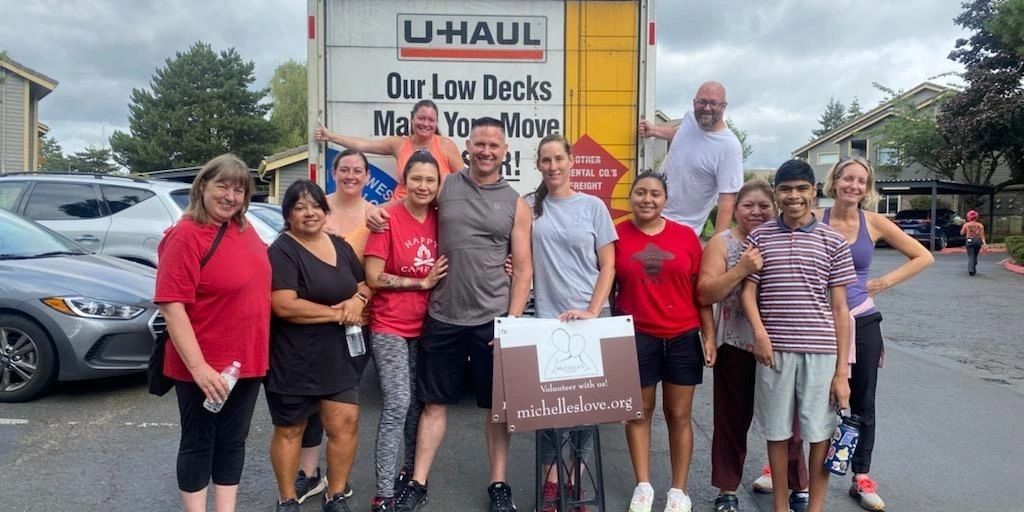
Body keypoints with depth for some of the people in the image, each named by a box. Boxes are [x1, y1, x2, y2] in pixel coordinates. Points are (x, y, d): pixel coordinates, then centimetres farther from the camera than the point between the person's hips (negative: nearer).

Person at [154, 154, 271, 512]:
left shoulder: (245, 230, 5)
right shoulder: (185, 236, -16)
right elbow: (172, 306, -20)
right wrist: (198, 366, -25)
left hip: (247, 361, 7)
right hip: (205, 368, -7)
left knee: (233, 441, 16)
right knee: (199, 443, 9)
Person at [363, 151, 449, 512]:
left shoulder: (439, 218, 3)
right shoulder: (388, 217, -13)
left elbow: (448, 267, 14)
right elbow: (373, 278, -15)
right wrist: (422, 282, -13)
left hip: (427, 326, 6)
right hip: (390, 327, -5)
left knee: (418, 402, 15)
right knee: (397, 403, -10)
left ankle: (412, 470, 33)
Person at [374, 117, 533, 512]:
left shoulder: (516, 204, 2)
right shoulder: (444, 187, 3)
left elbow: (523, 269, 1)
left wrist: (512, 322, -7)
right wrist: (379, 213, -4)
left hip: (492, 320, 0)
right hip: (442, 318, 1)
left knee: (496, 405, 10)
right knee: (435, 403, 11)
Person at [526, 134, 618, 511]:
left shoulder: (592, 206, 2)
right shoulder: (528, 206, 5)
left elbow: (608, 266, 1)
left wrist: (592, 311, -10)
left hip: (591, 317, 0)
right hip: (546, 317, 0)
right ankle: (551, 482, 14)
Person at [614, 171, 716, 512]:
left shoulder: (686, 236, 1)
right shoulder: (617, 236, -3)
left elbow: (700, 290, 5)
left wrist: (709, 335, 3)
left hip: (683, 337, 1)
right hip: (636, 337, -1)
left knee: (679, 415, 9)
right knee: (639, 412, 10)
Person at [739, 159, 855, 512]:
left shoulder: (833, 242, 3)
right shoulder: (759, 237, 4)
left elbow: (840, 308, 2)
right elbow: (747, 292, 4)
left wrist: (842, 370, -1)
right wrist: (760, 332, -14)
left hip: (821, 351, 0)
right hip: (775, 349, 1)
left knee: (820, 433, 6)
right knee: (777, 432, 11)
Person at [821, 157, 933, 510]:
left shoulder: (874, 223, 0)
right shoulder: (815, 221, -6)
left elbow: (924, 257, 7)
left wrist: (886, 282, -2)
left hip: (862, 323, 2)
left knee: (863, 404, 12)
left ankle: (861, 478, 26)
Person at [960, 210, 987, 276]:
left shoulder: (966, 225, -2)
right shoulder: (980, 225, 2)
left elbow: (962, 233, 9)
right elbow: (982, 235, -4)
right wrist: (984, 244, -7)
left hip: (969, 241, -2)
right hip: (978, 241, 2)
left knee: (970, 256, -4)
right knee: (975, 256, 19)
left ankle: (971, 270, -22)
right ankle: (974, 269, 26)